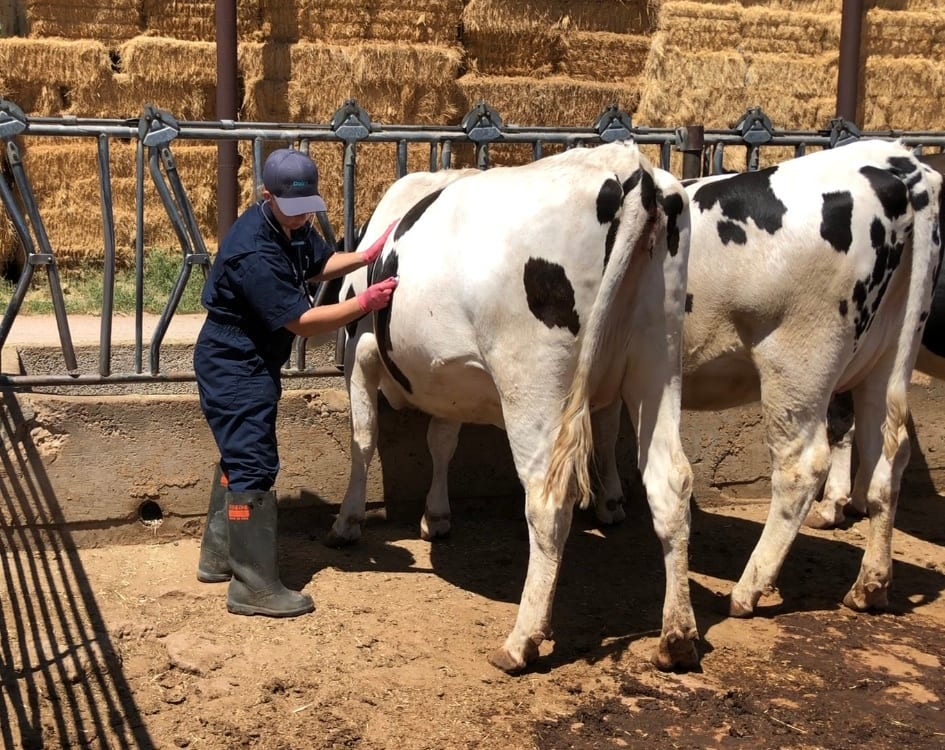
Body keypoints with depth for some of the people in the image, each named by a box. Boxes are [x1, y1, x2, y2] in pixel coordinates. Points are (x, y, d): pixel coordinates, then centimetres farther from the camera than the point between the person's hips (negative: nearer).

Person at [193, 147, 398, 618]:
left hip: (246, 365, 10)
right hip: (233, 369, -10)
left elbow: (320, 264, 16)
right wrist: (363, 303, -30)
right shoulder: (253, 252, -30)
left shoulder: (292, 226, -2)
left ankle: (218, 556, 34)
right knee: (254, 467, -9)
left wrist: (368, 256, 0)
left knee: (240, 455, 19)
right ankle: (253, 587, -3)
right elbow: (302, 321, -28)